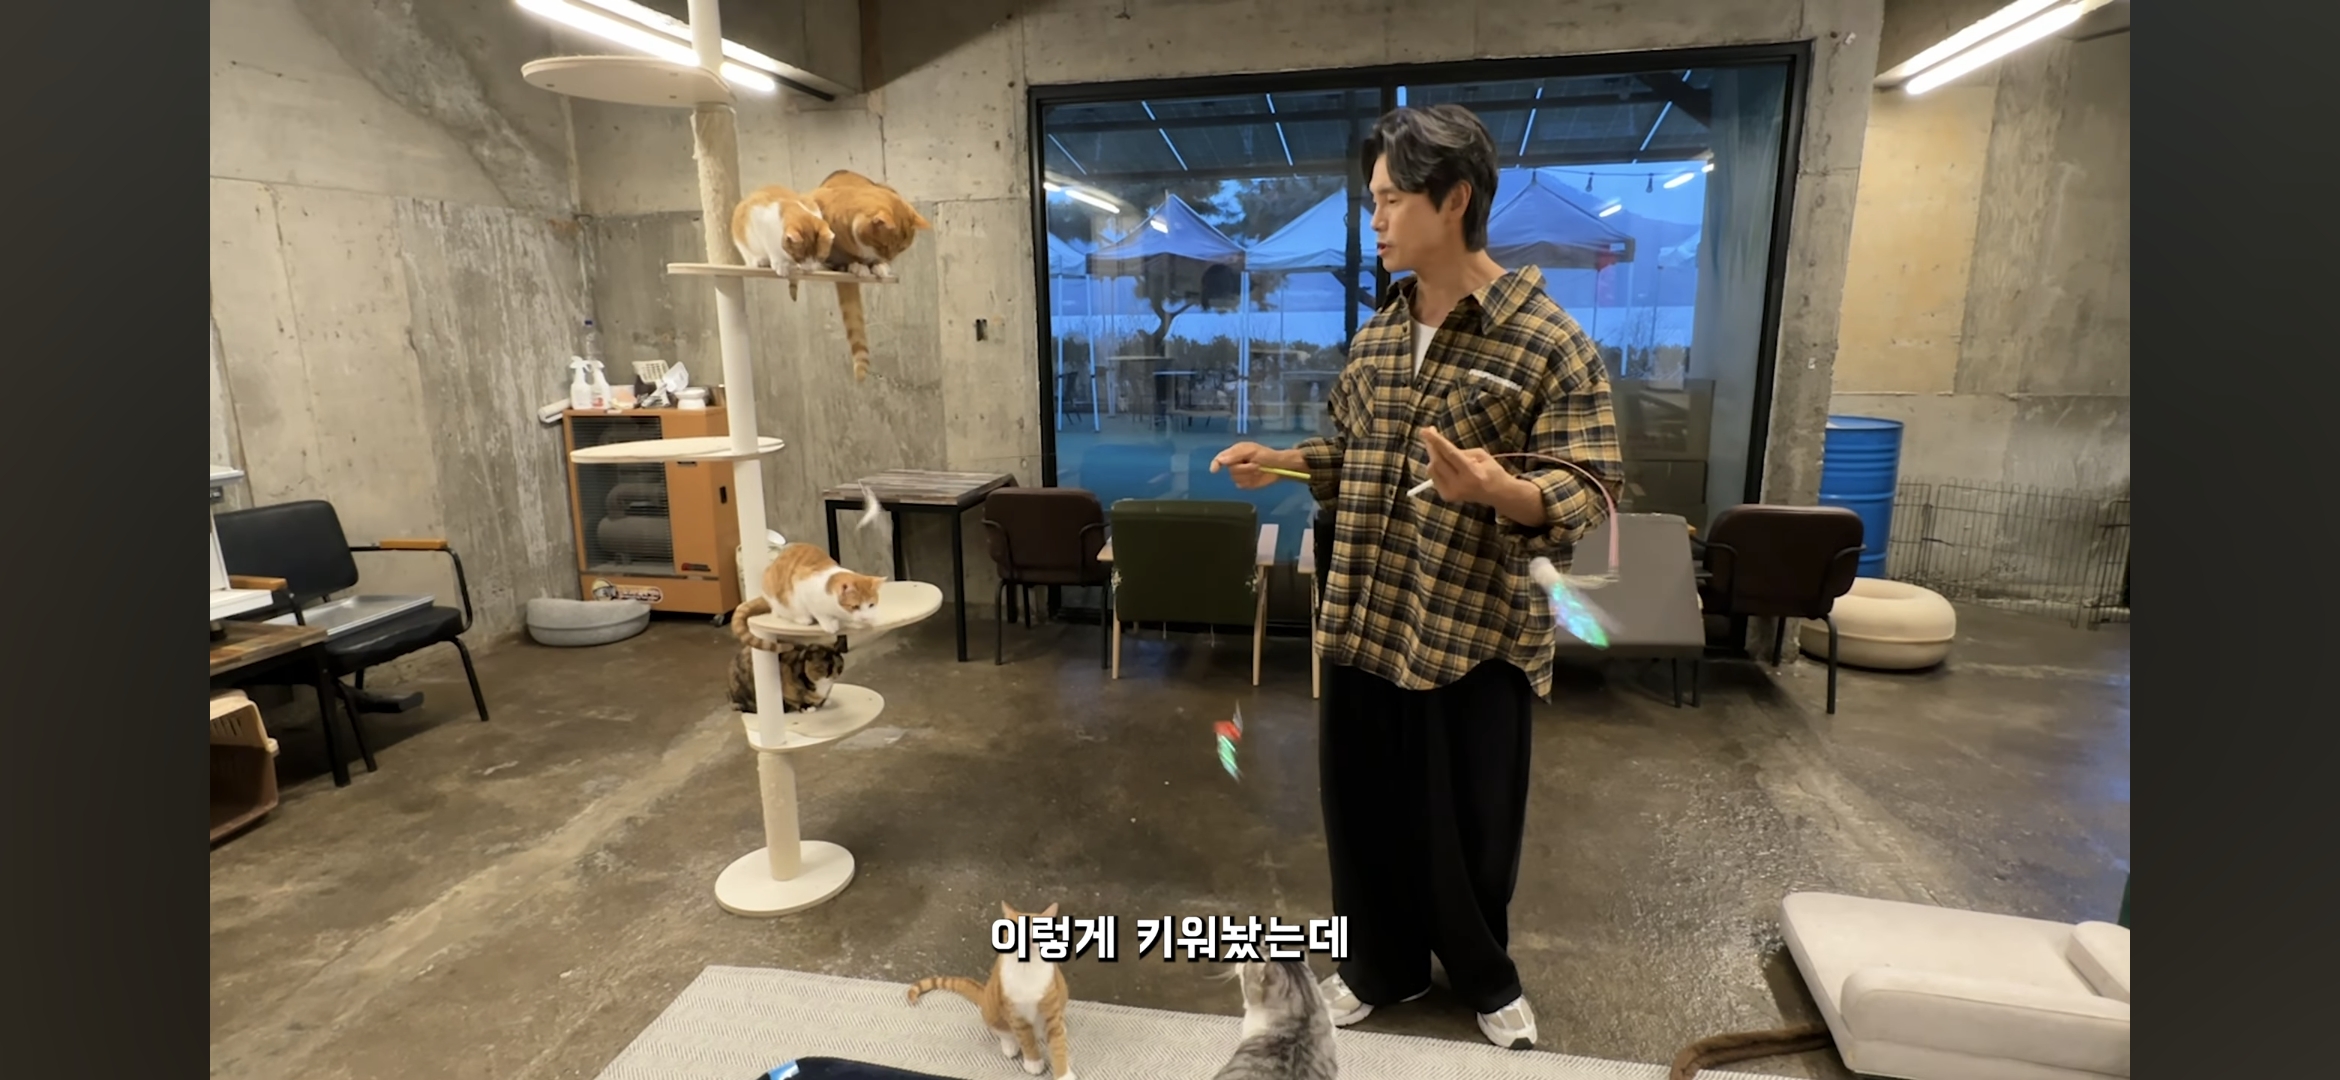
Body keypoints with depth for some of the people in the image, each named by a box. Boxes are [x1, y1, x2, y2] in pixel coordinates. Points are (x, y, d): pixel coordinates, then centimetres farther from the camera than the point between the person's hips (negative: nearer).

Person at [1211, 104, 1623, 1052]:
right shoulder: (1375, 338, 8)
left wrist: (1498, 491, -35)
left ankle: (1485, 978, 40)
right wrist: (1281, 462, 4)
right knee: (1362, 806, 16)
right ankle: (1381, 964, 40)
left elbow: (1590, 493, -16)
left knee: (1469, 824, 11)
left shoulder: (1547, 340, -12)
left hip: (1475, 629, -5)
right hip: (1362, 618, 6)